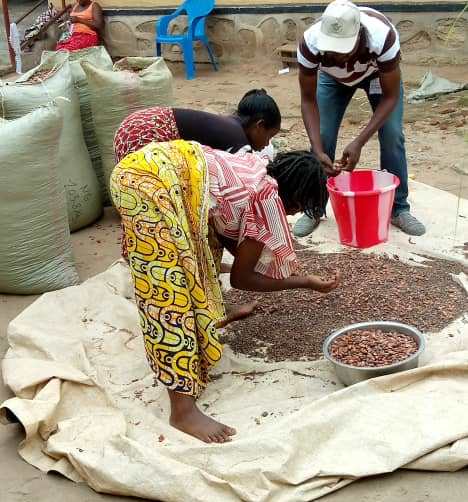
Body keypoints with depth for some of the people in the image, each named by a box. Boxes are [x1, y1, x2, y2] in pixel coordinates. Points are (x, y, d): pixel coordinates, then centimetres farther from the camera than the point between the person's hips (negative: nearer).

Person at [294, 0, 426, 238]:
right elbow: (308, 99, -26)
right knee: (322, 136, -9)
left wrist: (359, 142, -40)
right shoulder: (310, 42, -39)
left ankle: (398, 208, 6)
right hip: (333, 76, 1)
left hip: (378, 72, -1)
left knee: (392, 136, -11)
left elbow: (390, 97, -32)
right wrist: (318, 151, -37)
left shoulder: (383, 36, -44)